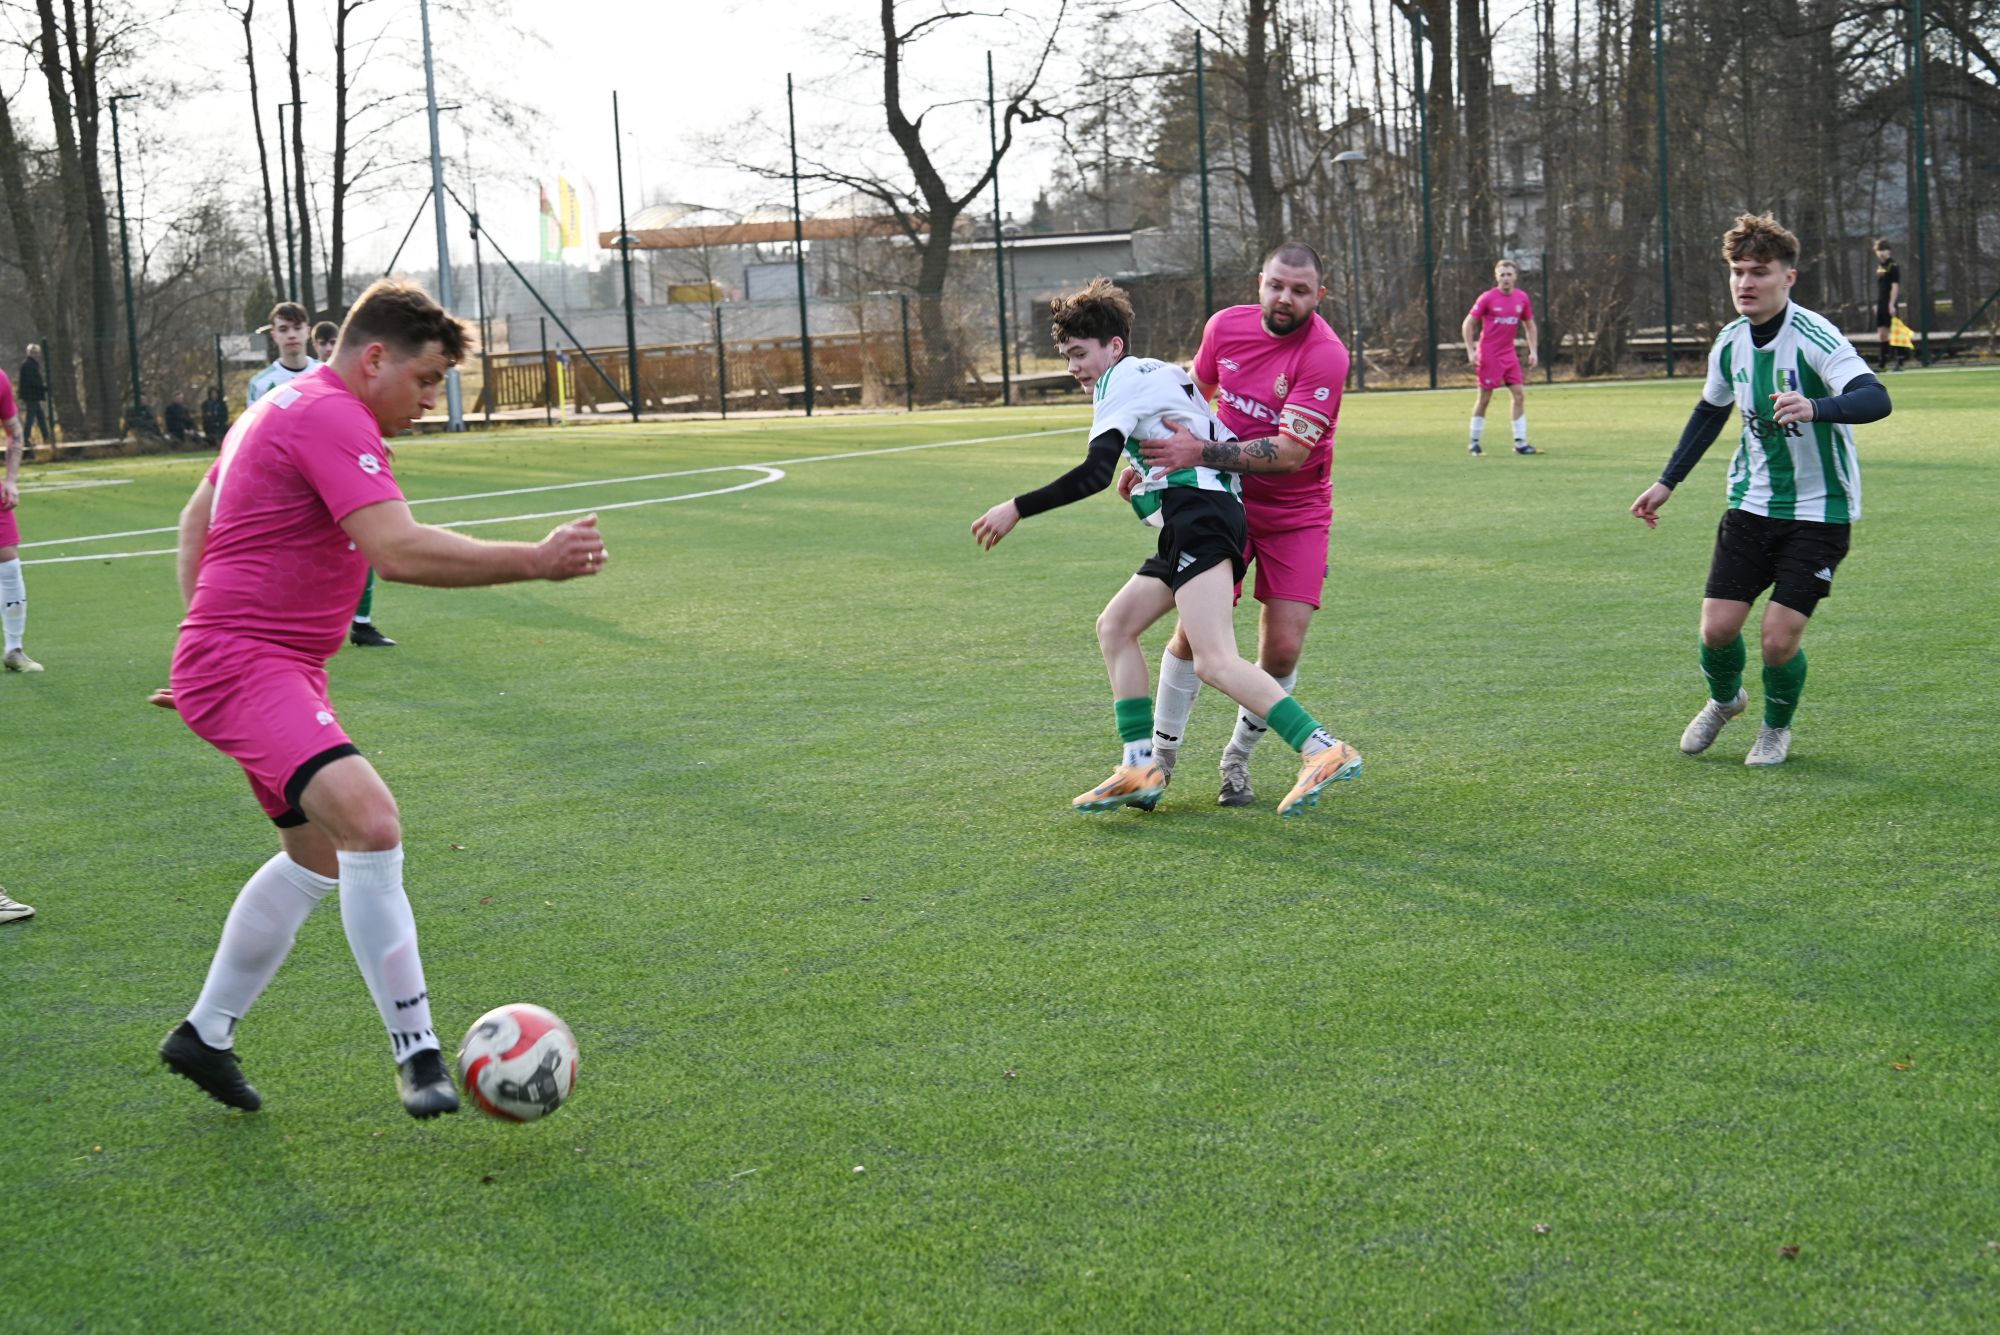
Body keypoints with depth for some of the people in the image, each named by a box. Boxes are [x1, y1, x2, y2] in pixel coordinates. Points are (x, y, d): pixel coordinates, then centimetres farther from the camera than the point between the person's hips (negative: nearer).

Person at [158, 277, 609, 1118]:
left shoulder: (287, 409, 17)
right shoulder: (333, 418, -17)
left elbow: (196, 519, 28)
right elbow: (398, 550, -30)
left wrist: (207, 634, 30)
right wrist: (534, 561, -28)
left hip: (280, 670, 11)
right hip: (246, 670, -11)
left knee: (317, 856, 20)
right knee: (370, 820, -28)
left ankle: (205, 1036, 34)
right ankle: (416, 1052, -25)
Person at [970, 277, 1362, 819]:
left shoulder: (1124, 378, -2)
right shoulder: (1159, 374, 26)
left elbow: (1095, 473, -16)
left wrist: (1017, 509, -13)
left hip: (1199, 515, -11)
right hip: (1188, 529, 11)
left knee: (1215, 662, -20)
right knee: (1115, 626, 14)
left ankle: (1324, 750, -25)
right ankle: (1140, 768, 10)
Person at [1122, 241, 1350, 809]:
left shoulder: (1325, 354, -21)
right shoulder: (1226, 326, -5)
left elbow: (1291, 452, -28)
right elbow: (1192, 395, 16)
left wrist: (1201, 453, -33)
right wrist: (1151, 457, 11)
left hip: (1297, 516, -2)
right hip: (1224, 501, 3)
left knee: (1282, 649, -8)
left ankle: (1237, 760, 16)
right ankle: (1161, 753, 11)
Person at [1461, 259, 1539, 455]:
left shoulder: (1522, 298, 3)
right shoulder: (1487, 298, -9)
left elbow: (1529, 325, 16)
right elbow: (1467, 324, -5)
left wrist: (1533, 351, 8)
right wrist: (1471, 352, -12)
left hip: (1509, 354, 5)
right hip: (1488, 355, -5)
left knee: (1519, 395, -2)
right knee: (1485, 398, -1)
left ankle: (1520, 443, 2)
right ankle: (1474, 443, 11)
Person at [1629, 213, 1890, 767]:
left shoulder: (1815, 339, -21)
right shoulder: (1730, 342, -1)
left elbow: (1875, 398, -36)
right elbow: (1710, 411, 18)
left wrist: (1815, 408, -55)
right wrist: (1667, 482, 18)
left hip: (1818, 510, -5)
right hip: (1751, 504, 5)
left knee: (1779, 637, -11)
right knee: (1717, 627, -3)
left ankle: (1777, 726, 22)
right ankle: (1724, 700, 32)